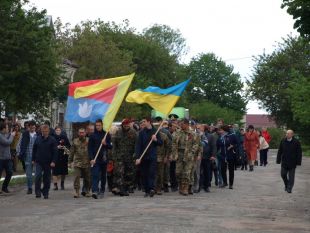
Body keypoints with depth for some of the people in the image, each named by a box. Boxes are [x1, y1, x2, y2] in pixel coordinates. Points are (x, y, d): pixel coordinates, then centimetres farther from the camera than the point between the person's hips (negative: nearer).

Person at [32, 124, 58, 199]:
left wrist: (53, 161, -12)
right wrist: (33, 159, 10)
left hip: (48, 163, -1)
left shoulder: (52, 140, -1)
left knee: (47, 178, 5)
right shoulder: (38, 139, 6)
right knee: (38, 176, -14)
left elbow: (55, 152, -4)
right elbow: (34, 150, 14)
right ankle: (38, 192, -6)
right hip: (39, 162, 1)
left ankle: (45, 193, 16)